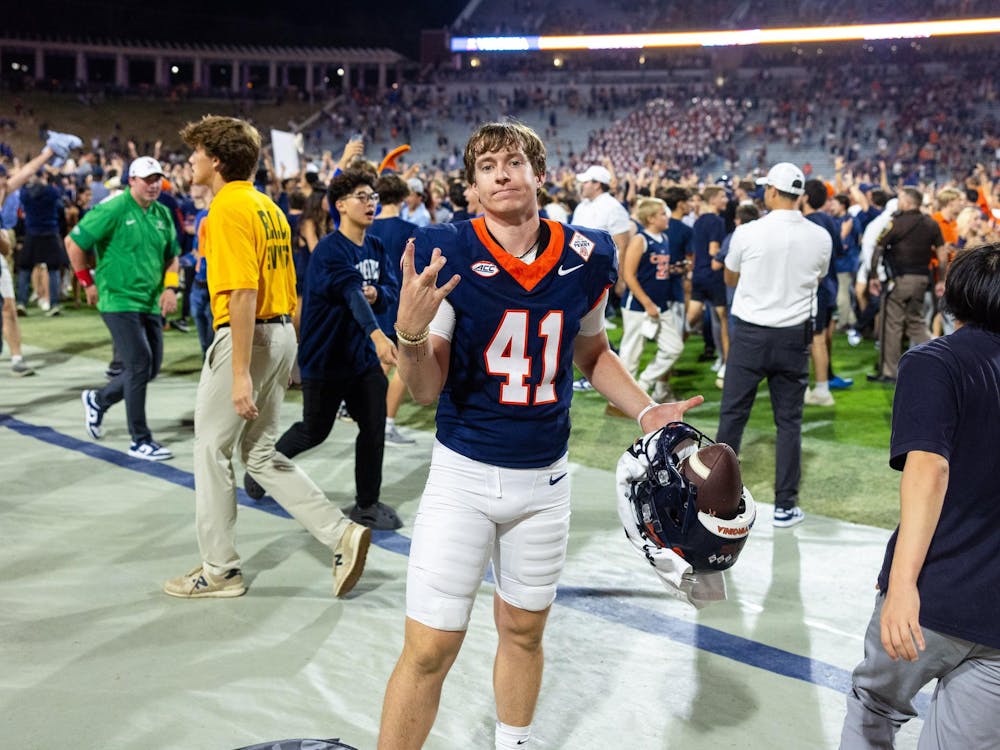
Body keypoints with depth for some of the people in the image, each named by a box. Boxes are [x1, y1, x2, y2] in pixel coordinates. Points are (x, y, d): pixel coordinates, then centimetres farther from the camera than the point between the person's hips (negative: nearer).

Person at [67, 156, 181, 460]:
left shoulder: (162, 214, 10)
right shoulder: (112, 210, -11)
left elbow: (172, 256, 20)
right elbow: (73, 242, -8)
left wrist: (170, 287, 4)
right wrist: (88, 282, -4)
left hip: (151, 303, 7)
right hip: (119, 301, -7)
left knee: (152, 367, 10)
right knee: (140, 365, -11)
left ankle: (98, 400, 34)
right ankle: (140, 440, -2)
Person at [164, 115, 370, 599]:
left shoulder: (228, 209, -14)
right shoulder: (267, 206, 14)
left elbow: (242, 293, -22)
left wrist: (241, 373, -23)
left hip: (245, 338, -9)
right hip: (281, 334, 9)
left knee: (212, 450, 5)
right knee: (260, 454, 15)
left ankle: (219, 569, 16)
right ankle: (341, 533, 8)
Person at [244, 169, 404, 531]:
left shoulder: (376, 248, 5)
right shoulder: (329, 250, -19)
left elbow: (392, 290, 8)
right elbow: (352, 292, -36)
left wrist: (377, 294, -16)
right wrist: (377, 334, -50)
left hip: (362, 356, 6)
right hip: (325, 359, -6)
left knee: (374, 427, 1)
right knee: (314, 431, 8)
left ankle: (367, 503, 15)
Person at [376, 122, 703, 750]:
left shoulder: (585, 258, -3)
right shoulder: (447, 253, -13)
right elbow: (426, 391, -12)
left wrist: (647, 411, 2)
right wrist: (411, 331, -31)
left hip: (544, 480, 3)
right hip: (463, 475, -3)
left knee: (523, 631, 19)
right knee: (429, 650, -3)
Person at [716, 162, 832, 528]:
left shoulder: (748, 232, -9)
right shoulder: (821, 238, -2)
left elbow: (730, 279, 7)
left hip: (750, 333, -2)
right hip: (793, 336, 2)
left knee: (732, 415, 7)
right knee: (789, 421, 7)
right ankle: (785, 505, 11)